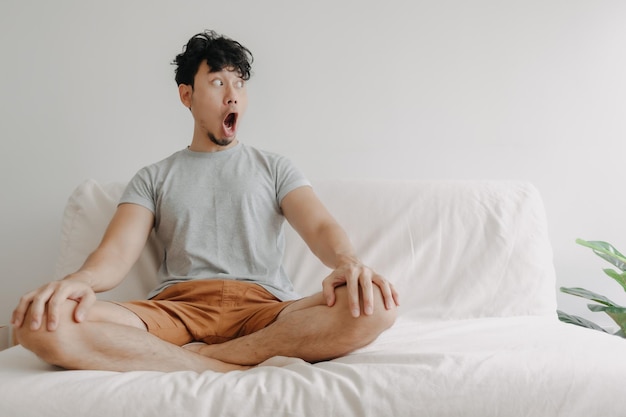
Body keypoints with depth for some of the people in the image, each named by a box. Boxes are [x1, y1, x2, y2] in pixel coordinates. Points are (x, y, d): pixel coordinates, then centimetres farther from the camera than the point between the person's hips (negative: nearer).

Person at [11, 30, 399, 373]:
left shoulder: (275, 167, 21)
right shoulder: (153, 178, 21)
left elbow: (321, 226, 4)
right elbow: (117, 251, 5)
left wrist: (349, 262, -22)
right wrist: (80, 279, -21)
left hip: (265, 309, 0)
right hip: (177, 308, 0)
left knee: (374, 305, -31)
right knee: (43, 321, -28)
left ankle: (200, 356, -25)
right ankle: (241, 369, -28)